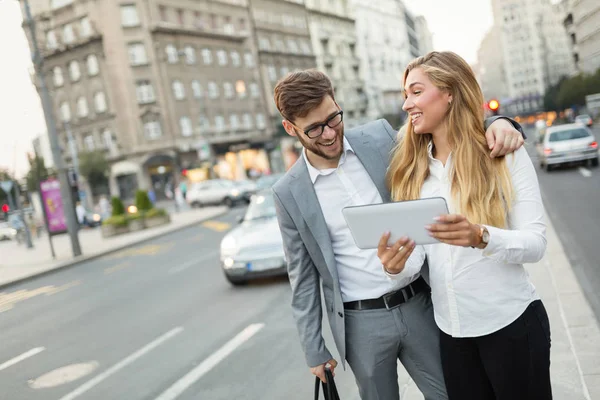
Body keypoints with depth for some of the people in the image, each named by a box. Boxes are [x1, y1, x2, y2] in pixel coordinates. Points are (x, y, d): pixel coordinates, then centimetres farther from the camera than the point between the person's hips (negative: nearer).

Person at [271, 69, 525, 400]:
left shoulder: (381, 137, -3)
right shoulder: (288, 192, -5)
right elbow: (303, 277, 1)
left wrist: (495, 123, -15)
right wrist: (313, 349, 3)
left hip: (419, 303, 2)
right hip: (361, 321, -1)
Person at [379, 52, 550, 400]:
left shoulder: (505, 154, -8)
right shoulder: (410, 170, 3)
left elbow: (536, 243, -12)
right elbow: (415, 257, 0)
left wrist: (480, 236, -31)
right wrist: (397, 267, -23)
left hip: (512, 323, -3)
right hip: (451, 331, 4)